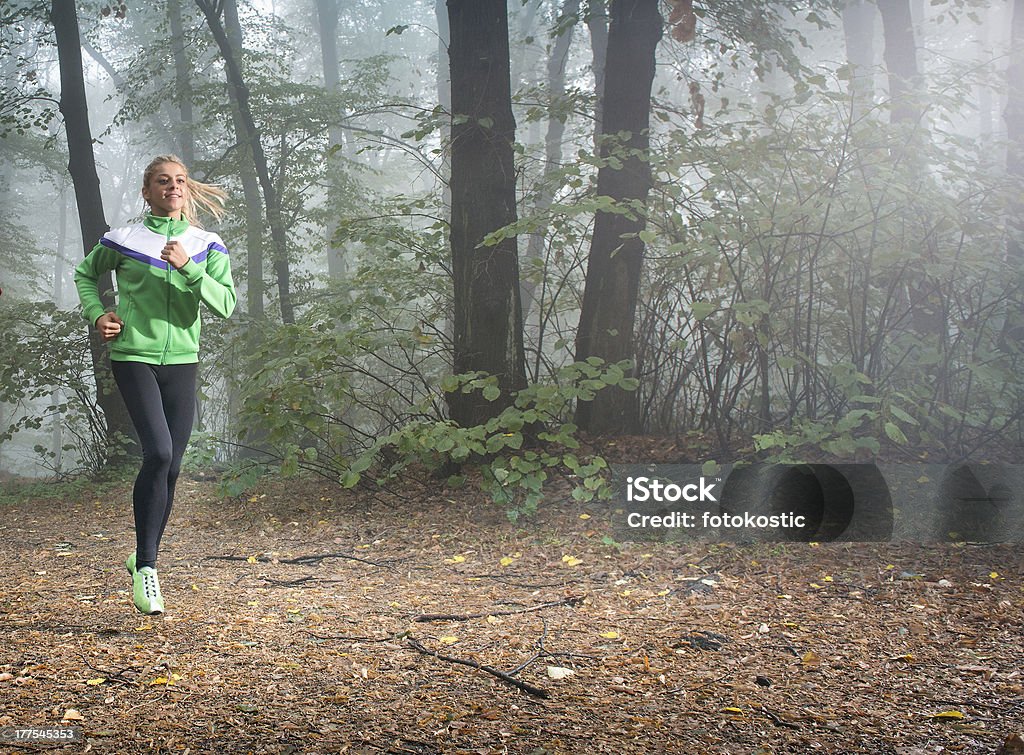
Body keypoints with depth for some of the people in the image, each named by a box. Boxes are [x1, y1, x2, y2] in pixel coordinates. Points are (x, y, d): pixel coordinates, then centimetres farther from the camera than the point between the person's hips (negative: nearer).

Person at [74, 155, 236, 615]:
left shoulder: (207, 246, 5)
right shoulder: (124, 240, 0)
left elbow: (225, 304, -6)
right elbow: (85, 275, 18)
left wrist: (189, 268, -19)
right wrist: (96, 314, 1)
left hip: (181, 361, 4)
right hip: (132, 357, -3)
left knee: (171, 467, 5)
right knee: (158, 452, -20)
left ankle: (145, 558, 25)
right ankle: (145, 567, -11)